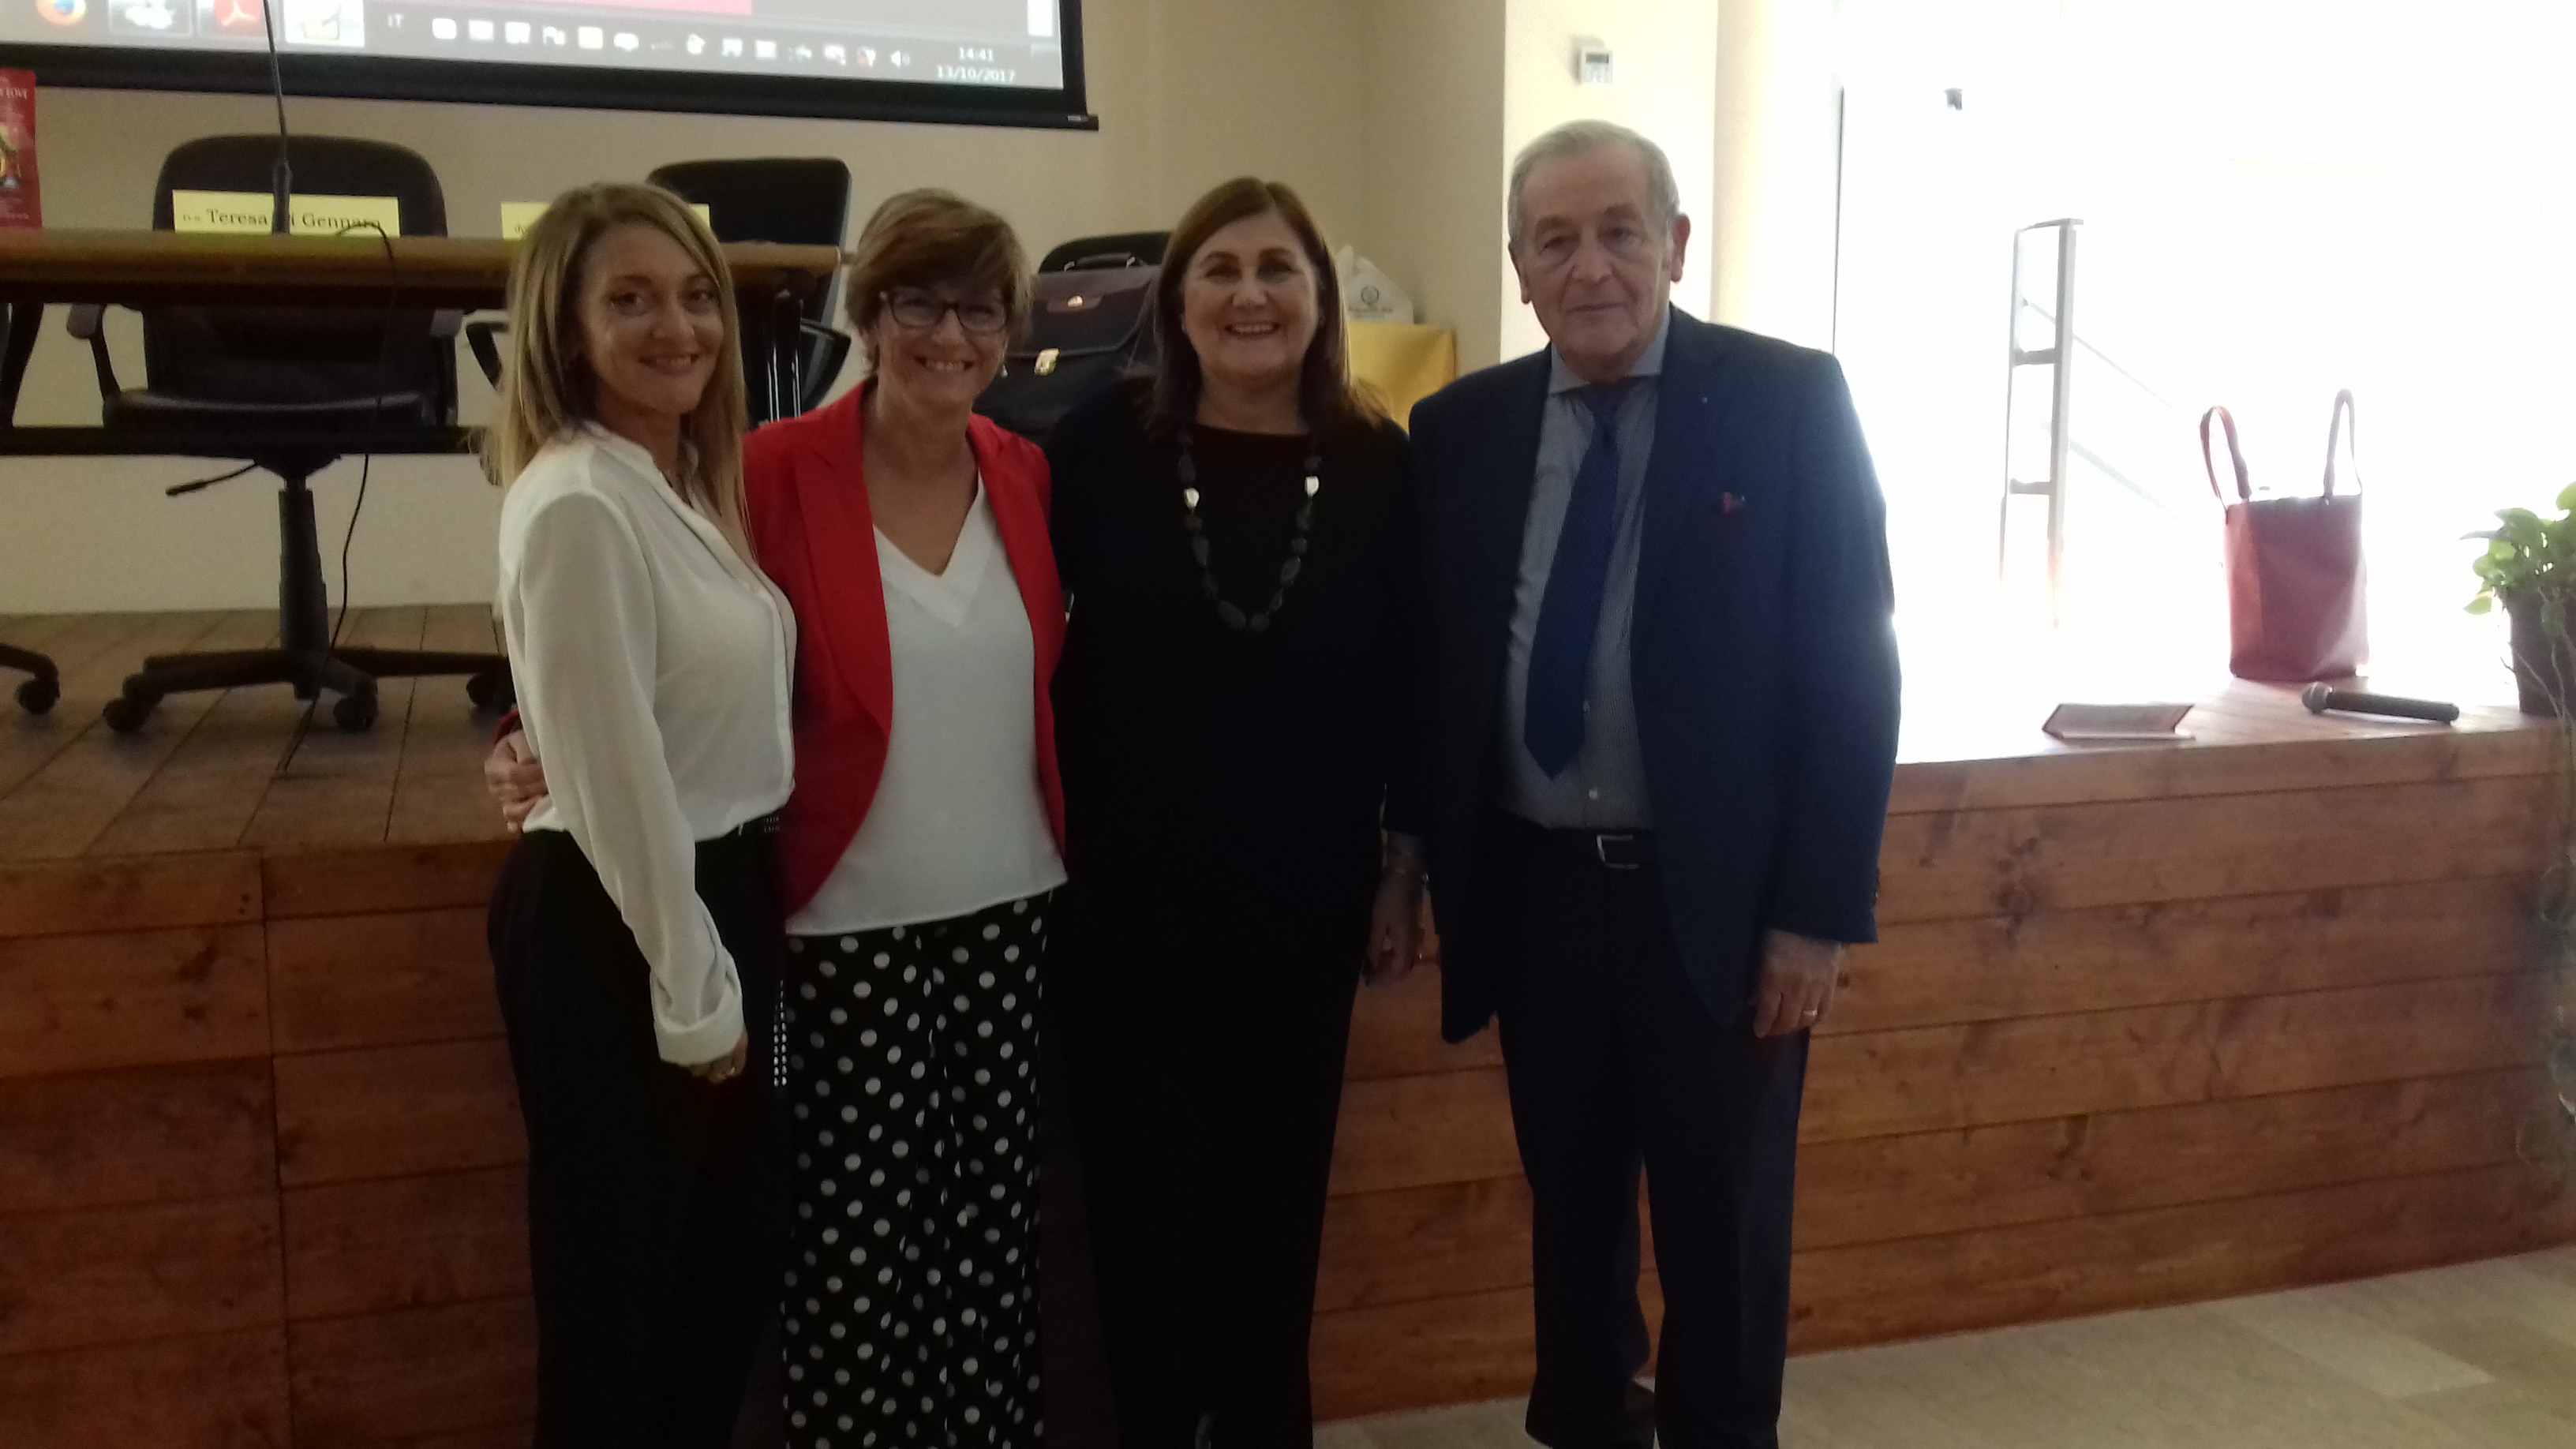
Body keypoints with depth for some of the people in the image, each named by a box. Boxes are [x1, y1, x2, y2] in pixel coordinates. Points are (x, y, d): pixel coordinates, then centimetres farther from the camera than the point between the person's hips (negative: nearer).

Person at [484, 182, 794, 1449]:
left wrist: (730, 959, 12)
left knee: (740, 1248, 21)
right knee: (615, 1277, 9)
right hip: (613, 924, -9)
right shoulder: (576, 505, -20)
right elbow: (614, 773, -21)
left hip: (720, 892, 9)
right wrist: (691, 989, -16)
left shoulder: (689, 485, 9)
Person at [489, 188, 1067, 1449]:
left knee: (995, 1222, 12)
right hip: (852, 926, -4)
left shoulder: (1028, 475, 5)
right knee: (858, 1242, 3)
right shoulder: (778, 471, -9)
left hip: (1012, 913, 4)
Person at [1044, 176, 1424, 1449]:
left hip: (1303, 903, 2)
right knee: (1146, 1212, 8)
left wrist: (1408, 862, 5)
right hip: (1128, 901, -1)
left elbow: (1411, 681, 4)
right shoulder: (1098, 449, -7)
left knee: (1276, 1205, 15)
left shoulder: (1380, 469, -3)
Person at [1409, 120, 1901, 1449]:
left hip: (1717, 895, -3)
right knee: (1568, 1206, 18)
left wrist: (1819, 908, -11)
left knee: (1722, 1224, 12)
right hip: (1534, 890, 3)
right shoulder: (1461, 428, 3)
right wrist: (1422, 866, 3)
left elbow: (1850, 666, -8)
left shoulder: (1789, 401, -7)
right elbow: (1431, 663, 7)